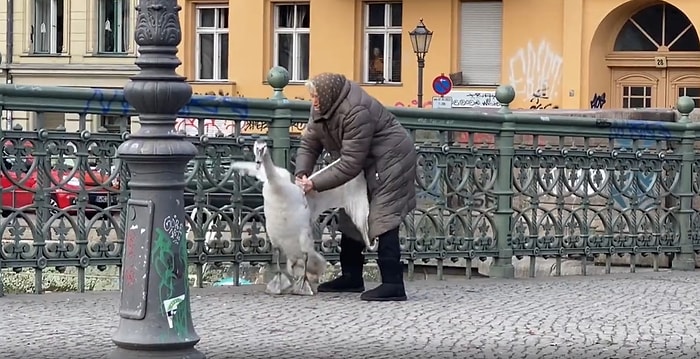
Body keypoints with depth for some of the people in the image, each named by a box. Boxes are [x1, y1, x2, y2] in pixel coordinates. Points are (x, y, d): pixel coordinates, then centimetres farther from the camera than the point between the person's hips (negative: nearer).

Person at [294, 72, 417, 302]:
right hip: (366, 164, 10)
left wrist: (315, 184, -29)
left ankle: (393, 285, -23)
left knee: (384, 221, -18)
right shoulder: (322, 108, -4)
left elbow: (350, 165, -31)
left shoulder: (356, 112, -32)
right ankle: (351, 278, 24)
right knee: (350, 218, 14)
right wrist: (302, 174, -17)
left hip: (390, 160, -10)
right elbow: (309, 144, 0)